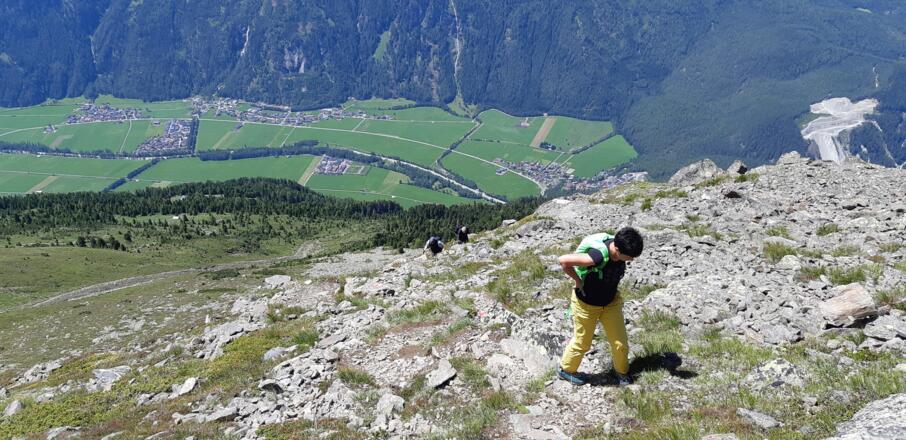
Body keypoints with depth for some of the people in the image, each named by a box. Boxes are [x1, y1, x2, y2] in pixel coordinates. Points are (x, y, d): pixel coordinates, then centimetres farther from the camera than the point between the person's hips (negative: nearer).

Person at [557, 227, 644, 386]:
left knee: (620, 342, 9)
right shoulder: (599, 256, -39)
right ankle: (566, 370, 40)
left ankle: (621, 371, 37)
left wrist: (612, 289, 5)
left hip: (611, 302, 5)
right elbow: (564, 261, -38)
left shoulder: (621, 247, -17)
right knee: (582, 343, 14)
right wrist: (578, 280, -25)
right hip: (586, 305, -5)